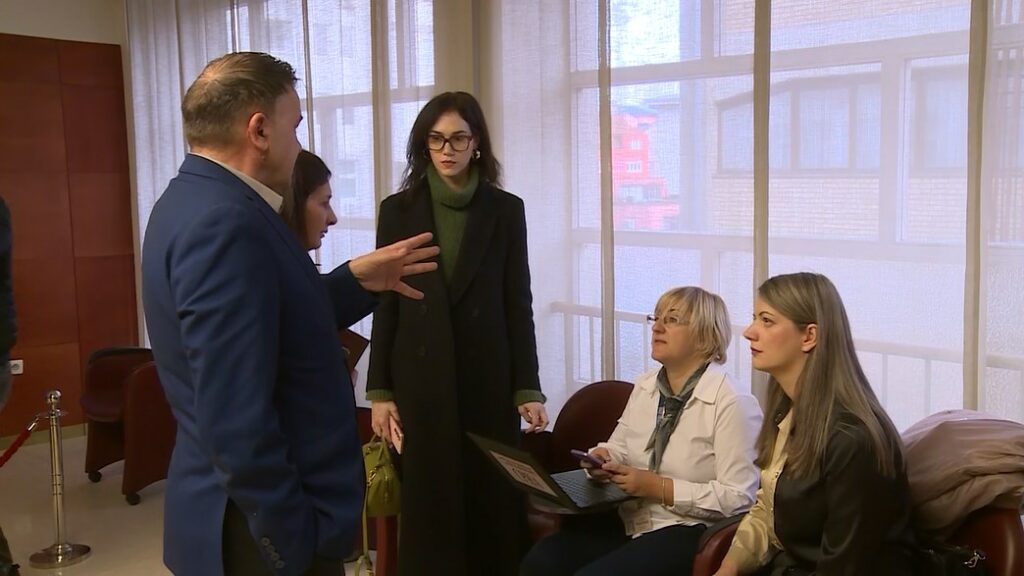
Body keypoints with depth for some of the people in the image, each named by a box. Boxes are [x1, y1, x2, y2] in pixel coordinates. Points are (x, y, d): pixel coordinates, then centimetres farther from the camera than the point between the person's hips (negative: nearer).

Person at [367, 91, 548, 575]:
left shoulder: (506, 210, 1)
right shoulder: (398, 210, 2)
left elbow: (518, 305, 1)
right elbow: (385, 305, 2)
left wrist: (528, 389, -2)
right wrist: (379, 391, -1)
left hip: (487, 377, 0)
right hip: (420, 378, 0)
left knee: (493, 499, 5)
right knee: (427, 501, 7)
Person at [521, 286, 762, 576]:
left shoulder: (732, 403, -12)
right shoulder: (645, 386, 11)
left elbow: (739, 497, -17)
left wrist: (658, 487, -18)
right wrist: (603, 458, -6)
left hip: (688, 531, -6)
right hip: (626, 520, 6)